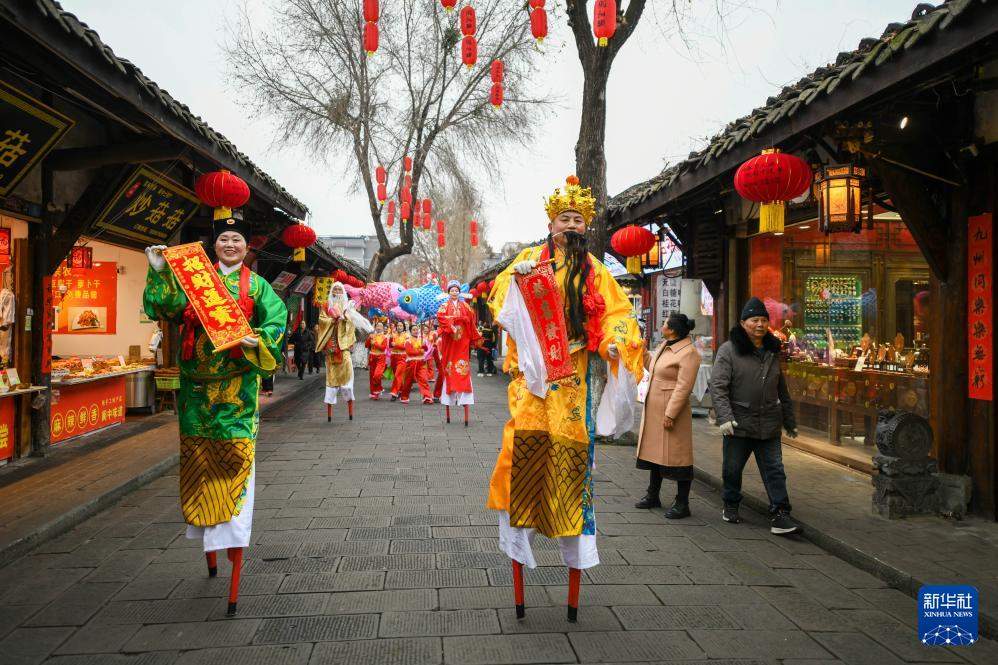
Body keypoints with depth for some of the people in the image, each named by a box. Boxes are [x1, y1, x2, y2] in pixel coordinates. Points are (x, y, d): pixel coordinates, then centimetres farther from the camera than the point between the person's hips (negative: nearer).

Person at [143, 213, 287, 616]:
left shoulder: (255, 285, 6)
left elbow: (277, 318, -3)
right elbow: (165, 308, 3)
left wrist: (256, 340, -19)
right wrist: (158, 272, -6)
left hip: (236, 385, -3)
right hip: (197, 383, 3)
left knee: (235, 460, -8)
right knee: (198, 459, 9)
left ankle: (234, 549, -7)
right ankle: (208, 545, 25)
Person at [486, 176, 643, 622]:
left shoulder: (593, 271, 11)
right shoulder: (529, 258, 11)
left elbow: (616, 310, 4)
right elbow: (500, 296, 6)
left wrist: (615, 342, -16)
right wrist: (516, 273, -14)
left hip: (573, 372, 1)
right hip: (532, 367, 0)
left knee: (570, 444, -3)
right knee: (525, 436, -15)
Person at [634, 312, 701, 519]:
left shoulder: (688, 353, -16)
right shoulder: (664, 346, 12)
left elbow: (684, 387, -21)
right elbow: (652, 367, 27)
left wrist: (670, 414, -23)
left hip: (672, 411, -9)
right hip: (654, 409, 9)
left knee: (676, 456, -3)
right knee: (655, 452, 17)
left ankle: (682, 504, 7)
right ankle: (653, 496, 29)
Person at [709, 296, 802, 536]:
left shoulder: (772, 352, 12)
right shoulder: (729, 350, -5)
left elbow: (782, 390, 20)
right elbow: (717, 386, -12)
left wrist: (790, 421, 20)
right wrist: (724, 417, -22)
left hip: (769, 426, 4)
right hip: (739, 424, -4)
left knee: (775, 471, 1)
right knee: (732, 469, 10)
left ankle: (780, 515, 4)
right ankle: (731, 506, 29)